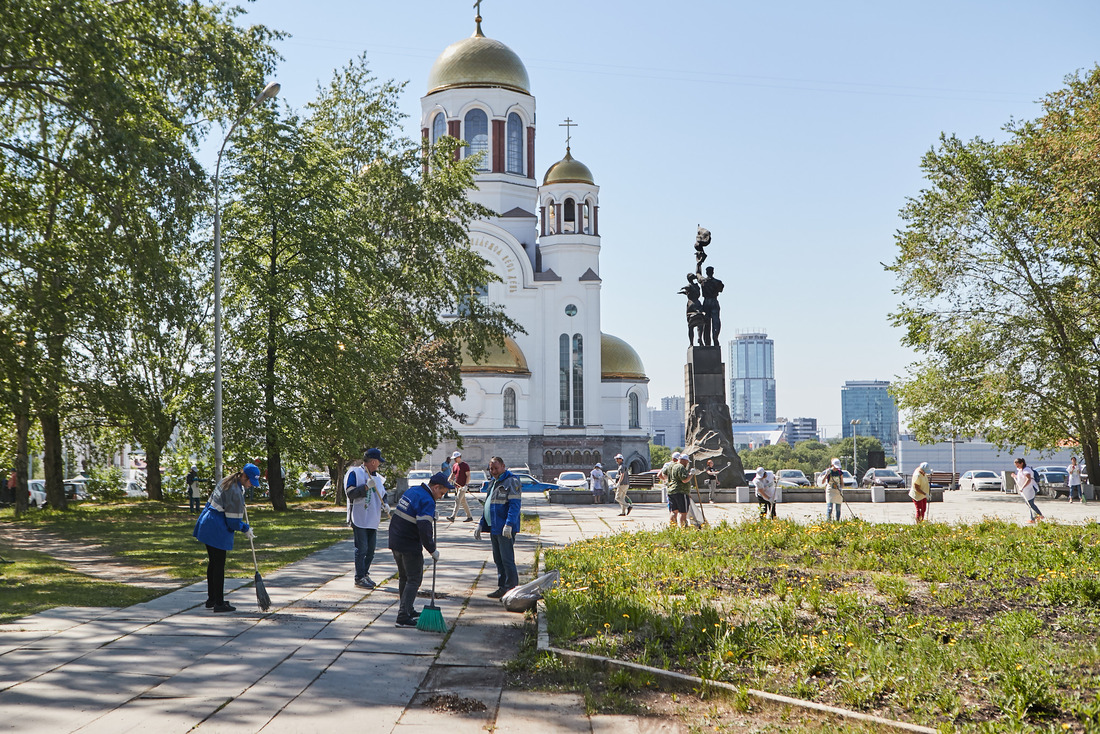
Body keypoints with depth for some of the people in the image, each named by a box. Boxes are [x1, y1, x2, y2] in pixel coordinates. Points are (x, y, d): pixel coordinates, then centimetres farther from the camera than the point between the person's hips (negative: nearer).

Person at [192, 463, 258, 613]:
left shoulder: (225, 481, 9)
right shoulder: (235, 492, -20)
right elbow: (233, 521, -17)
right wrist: (246, 530, 1)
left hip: (206, 525, 10)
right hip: (218, 531, -10)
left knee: (212, 563, 16)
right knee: (219, 565, -4)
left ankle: (211, 599, 25)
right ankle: (219, 603, 0)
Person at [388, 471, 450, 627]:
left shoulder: (411, 490, 10)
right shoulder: (427, 501, -18)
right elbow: (424, 528, -27)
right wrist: (432, 550, -16)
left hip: (395, 541, 9)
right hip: (410, 546, -9)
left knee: (404, 577, 21)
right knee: (414, 579, -2)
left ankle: (407, 610, 34)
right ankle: (403, 617, -7)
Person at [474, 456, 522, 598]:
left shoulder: (511, 481, -10)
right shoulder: (493, 482, 19)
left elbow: (515, 505, -18)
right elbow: (487, 505, 26)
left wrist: (509, 524, -26)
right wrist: (481, 525, 22)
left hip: (505, 529, -9)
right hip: (494, 528, 9)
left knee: (507, 560, -8)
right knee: (498, 560, 13)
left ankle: (511, 589, -3)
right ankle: (502, 588, 20)